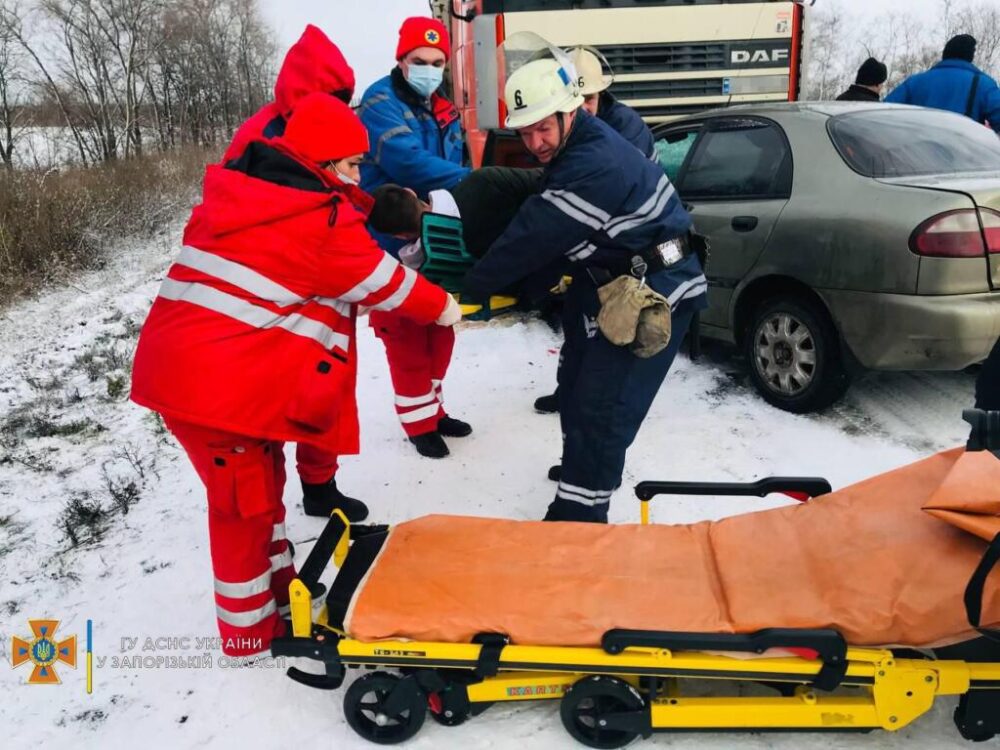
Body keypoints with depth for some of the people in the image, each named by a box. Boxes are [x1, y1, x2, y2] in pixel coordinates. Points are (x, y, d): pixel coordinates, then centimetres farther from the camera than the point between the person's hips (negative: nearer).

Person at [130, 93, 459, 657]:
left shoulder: (234, 192, 12)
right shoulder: (323, 219, -13)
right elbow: (384, 281, -3)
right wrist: (441, 307, 13)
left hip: (180, 365, 9)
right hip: (221, 383, -9)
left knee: (262, 480, 23)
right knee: (246, 499, 8)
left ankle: (277, 586, 41)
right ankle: (248, 630, 26)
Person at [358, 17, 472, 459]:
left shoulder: (444, 112, 11)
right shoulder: (381, 101, -13)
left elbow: (453, 171, 12)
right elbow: (407, 162, -28)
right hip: (392, 240, -8)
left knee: (439, 328, 16)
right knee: (406, 334, -1)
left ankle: (433, 407, 32)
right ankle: (418, 421, 14)